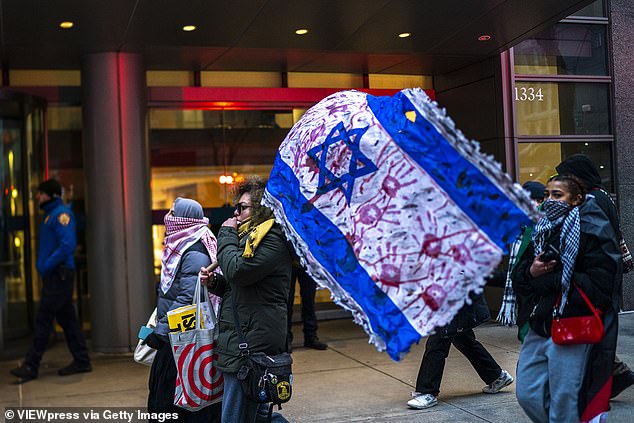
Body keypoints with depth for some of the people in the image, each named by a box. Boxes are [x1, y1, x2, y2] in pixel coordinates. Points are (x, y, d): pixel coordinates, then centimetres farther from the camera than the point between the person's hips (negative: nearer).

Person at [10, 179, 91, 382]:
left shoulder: (61, 214, -12)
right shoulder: (50, 214, 19)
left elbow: (68, 244, -24)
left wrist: (47, 265, -20)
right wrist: (44, 265, 12)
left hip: (59, 275, -10)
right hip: (54, 276, 10)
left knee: (43, 320, -7)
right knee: (67, 318, 11)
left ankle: (31, 366, -2)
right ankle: (81, 361, 16)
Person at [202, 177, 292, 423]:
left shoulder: (272, 239, -12)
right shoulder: (251, 237, 20)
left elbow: (237, 270, -25)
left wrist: (226, 234, -9)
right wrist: (214, 281, 6)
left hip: (252, 343, -11)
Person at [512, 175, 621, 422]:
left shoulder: (592, 231, -8)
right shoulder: (541, 233, 12)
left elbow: (598, 286, -19)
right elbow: (518, 281, 11)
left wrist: (547, 280, -15)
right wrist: (531, 273, -12)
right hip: (539, 328, 7)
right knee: (528, 395, 10)